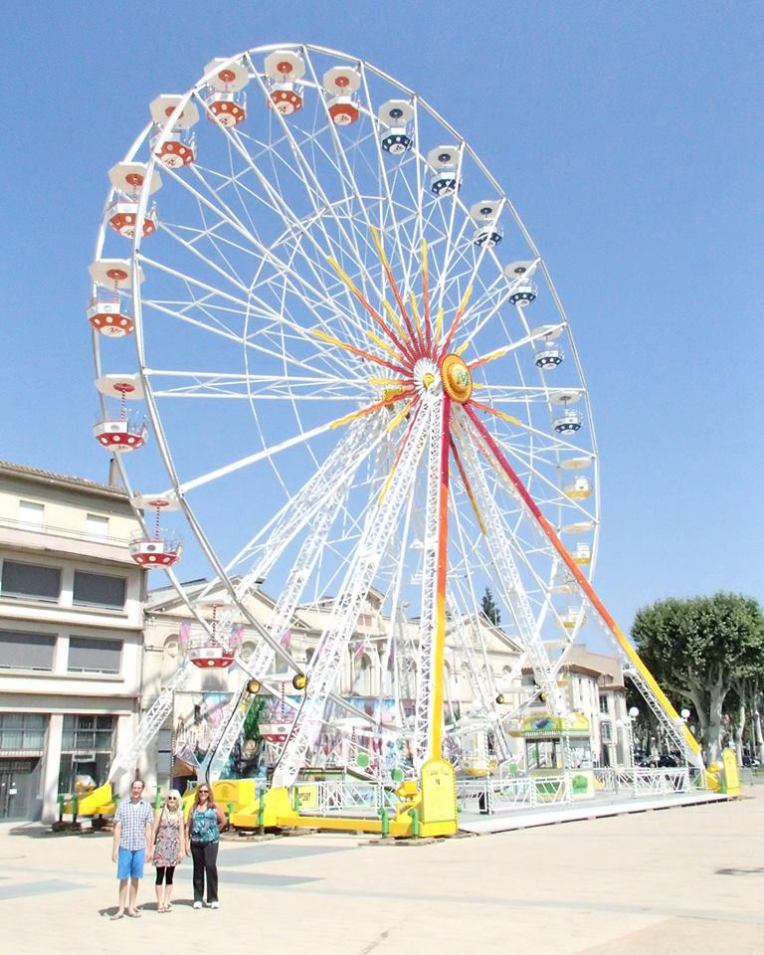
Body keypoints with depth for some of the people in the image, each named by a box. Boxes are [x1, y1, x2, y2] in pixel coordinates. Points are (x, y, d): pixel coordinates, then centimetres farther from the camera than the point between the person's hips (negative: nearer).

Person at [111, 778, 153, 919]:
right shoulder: (123, 804, 1)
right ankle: (121, 909, 10)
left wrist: (149, 849, 5)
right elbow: (117, 828, 1)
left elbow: (148, 829, 7)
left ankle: (131, 908, 16)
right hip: (125, 846, -1)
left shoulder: (146, 806, 5)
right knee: (123, 878, 2)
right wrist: (114, 849, -2)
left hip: (140, 847, 1)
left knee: (135, 878, 7)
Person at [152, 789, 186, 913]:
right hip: (161, 846, -3)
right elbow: (154, 831, -2)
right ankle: (160, 903, 6)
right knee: (160, 876, 0)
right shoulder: (160, 812, -2)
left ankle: (166, 902, 14)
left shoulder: (180, 814, 6)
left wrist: (182, 849, 2)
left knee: (170, 876, 8)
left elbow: (181, 832, 7)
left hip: (174, 847, 3)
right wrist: (151, 848, -7)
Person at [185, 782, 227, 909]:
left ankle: (213, 899, -4)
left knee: (211, 866, -12)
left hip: (211, 842, -3)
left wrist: (212, 830, 10)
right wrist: (187, 843, 3)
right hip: (196, 842, 3)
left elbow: (223, 821, 10)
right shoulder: (194, 807, 11)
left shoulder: (214, 807, 5)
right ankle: (197, 899, 18)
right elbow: (188, 826, 9)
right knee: (198, 869, 7)